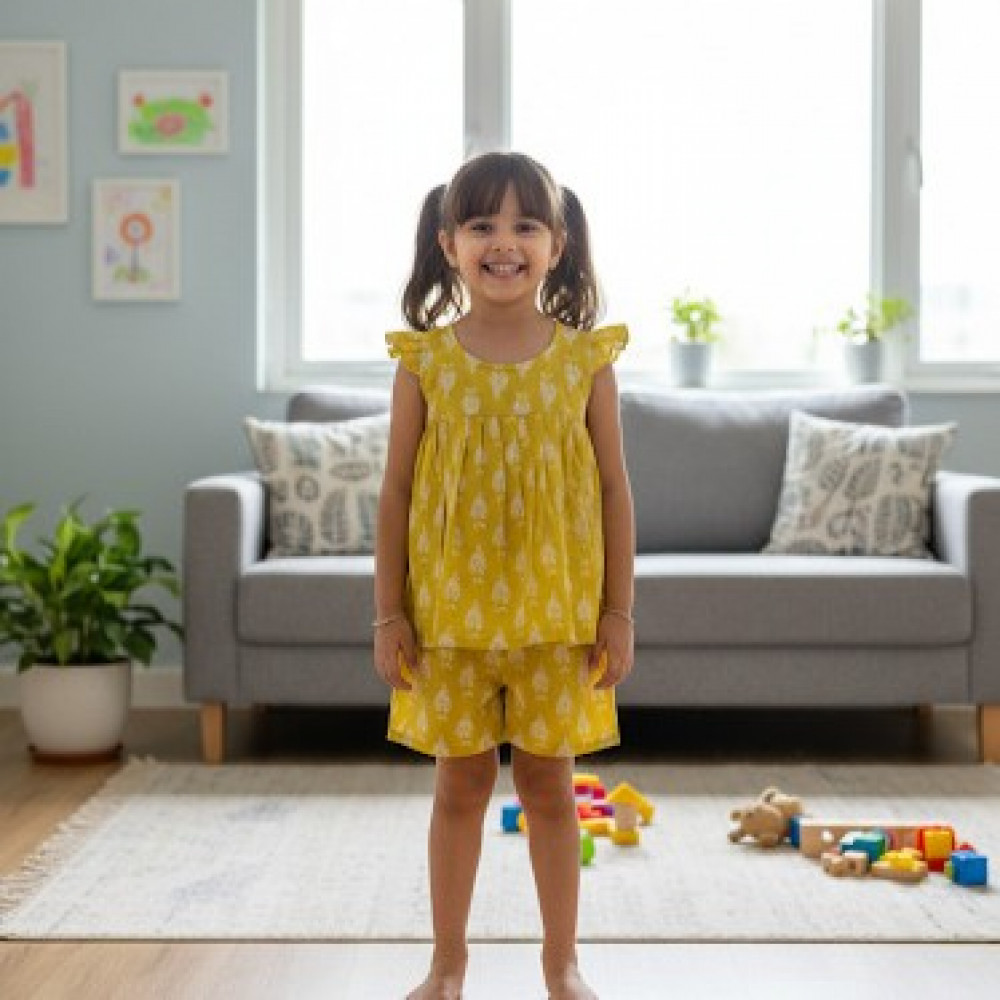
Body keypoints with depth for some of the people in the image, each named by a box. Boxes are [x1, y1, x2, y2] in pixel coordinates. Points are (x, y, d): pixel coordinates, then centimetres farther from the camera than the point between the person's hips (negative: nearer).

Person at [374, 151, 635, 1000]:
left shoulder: (586, 359, -2)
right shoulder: (425, 360, -3)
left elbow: (614, 488, 0)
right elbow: (397, 490, 0)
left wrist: (619, 611, -2)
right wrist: (389, 613, -2)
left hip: (556, 611, 0)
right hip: (450, 611, 0)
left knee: (549, 784, 9)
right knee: (461, 782, 10)